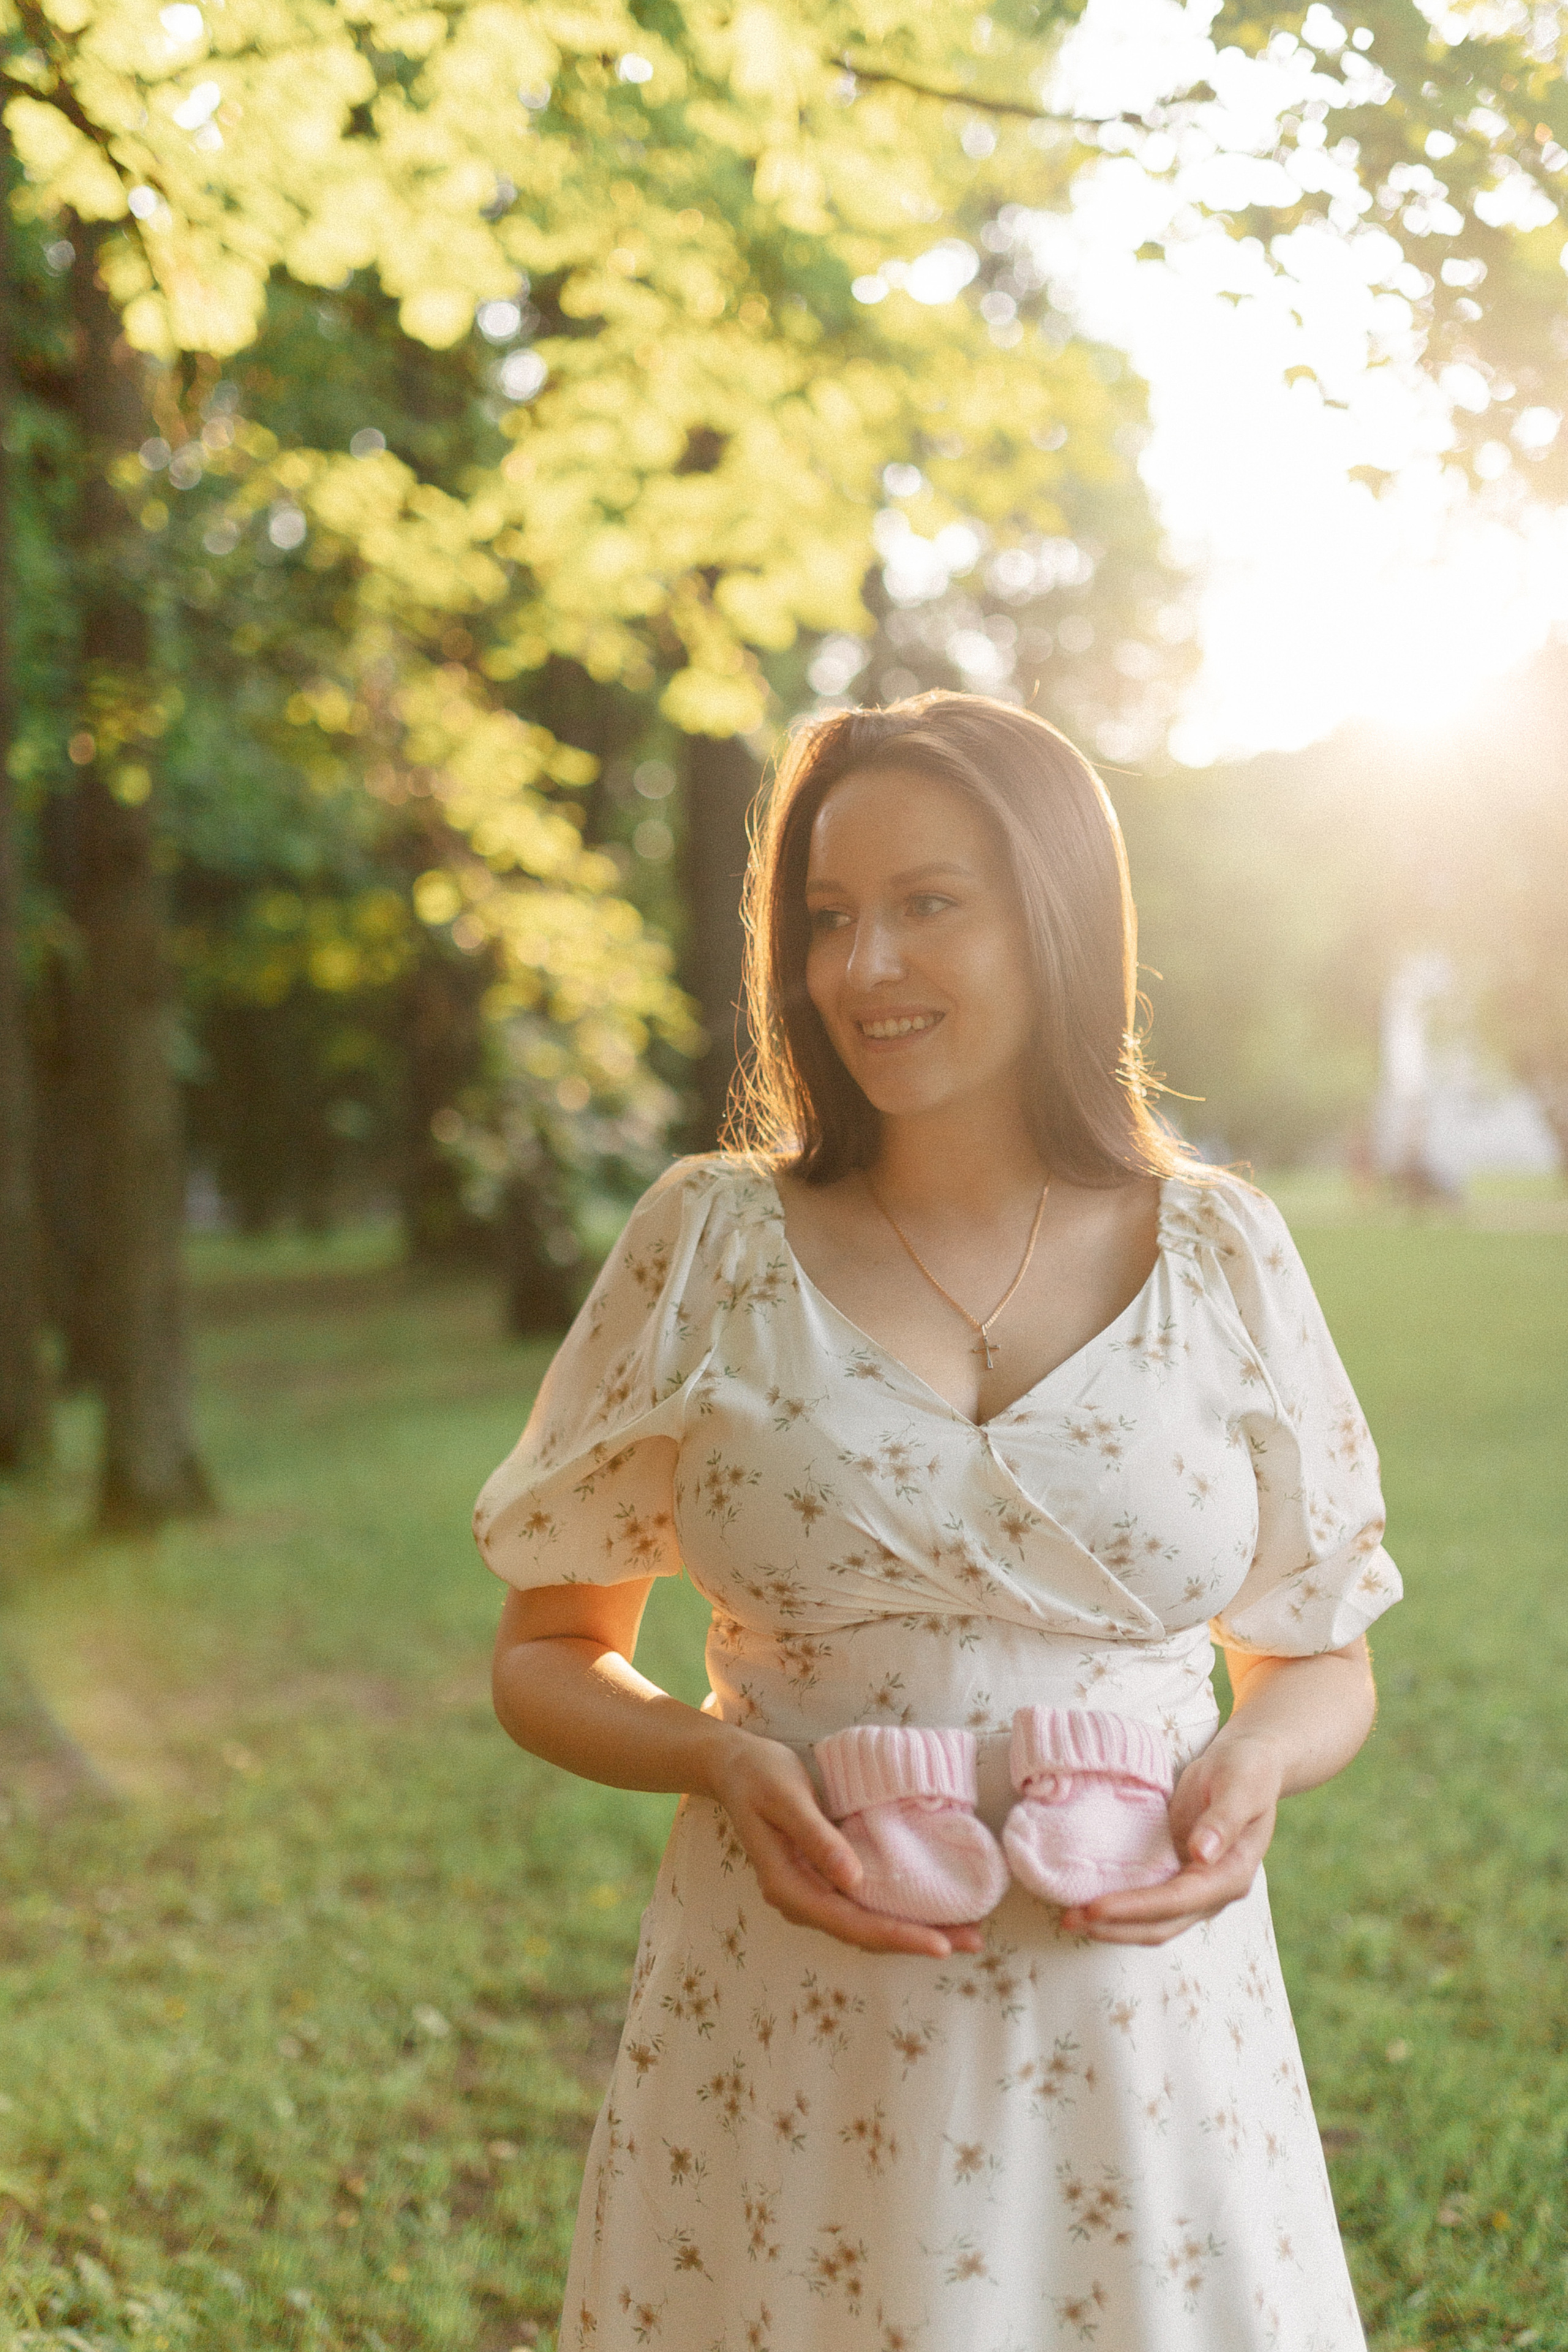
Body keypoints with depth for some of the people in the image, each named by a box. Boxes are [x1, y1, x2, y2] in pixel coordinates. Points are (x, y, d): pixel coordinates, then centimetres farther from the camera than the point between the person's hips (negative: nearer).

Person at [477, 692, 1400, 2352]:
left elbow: (1323, 1665, 10)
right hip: (785, 2049, 0)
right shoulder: (707, 1248, -2)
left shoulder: (1220, 1257, 0)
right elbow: (546, 1656, 5)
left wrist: (1253, 1765, -11)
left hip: (1139, 2034, 1)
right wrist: (720, 1758, -14)